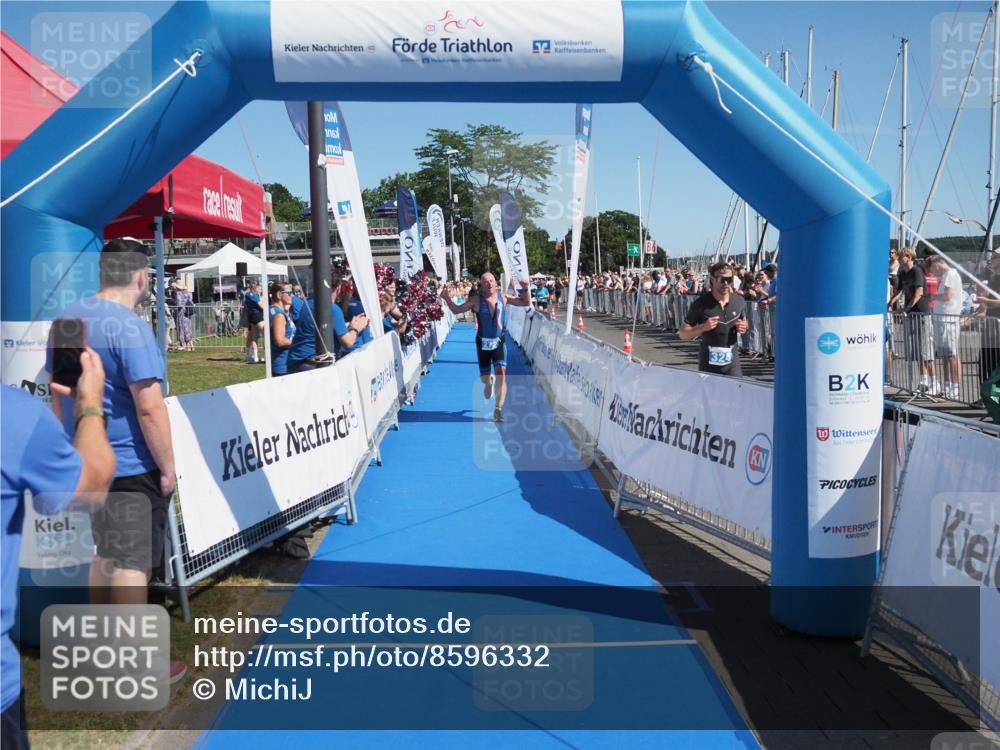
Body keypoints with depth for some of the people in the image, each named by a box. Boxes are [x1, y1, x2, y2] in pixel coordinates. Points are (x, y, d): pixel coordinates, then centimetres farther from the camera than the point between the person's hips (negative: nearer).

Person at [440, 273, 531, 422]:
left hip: (499, 342, 0)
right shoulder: (476, 300, -5)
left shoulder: (503, 298, 0)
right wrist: (447, 298, -12)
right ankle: (490, 381, 50)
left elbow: (526, 303, 7)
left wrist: (525, 289, -8)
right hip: (483, 343, 0)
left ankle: (498, 410, -13)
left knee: (501, 373, -17)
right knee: (484, 378, 9)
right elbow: (457, 310, 2)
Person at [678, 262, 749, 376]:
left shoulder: (739, 301, 0)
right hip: (708, 362, -2)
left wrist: (743, 327, -3)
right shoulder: (701, 304, -9)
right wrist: (703, 327, -23)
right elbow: (682, 334, -6)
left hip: (732, 360, 2)